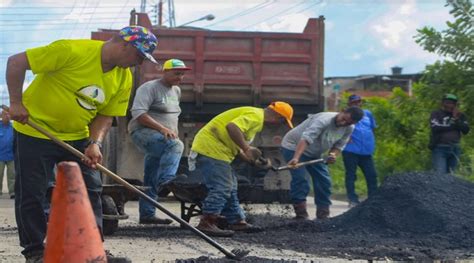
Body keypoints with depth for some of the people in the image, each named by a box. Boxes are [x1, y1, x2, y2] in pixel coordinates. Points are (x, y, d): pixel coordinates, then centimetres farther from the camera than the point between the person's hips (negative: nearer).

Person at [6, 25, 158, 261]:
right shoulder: (73, 51, -26)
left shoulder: (124, 78, -5)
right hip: (35, 132, -6)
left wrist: (95, 144, -14)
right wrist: (16, 103, -23)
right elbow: (16, 62, -22)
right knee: (30, 195, -1)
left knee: (90, 191, 2)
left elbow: (106, 115, 4)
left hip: (77, 138, 6)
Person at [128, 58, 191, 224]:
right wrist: (162, 128, -24)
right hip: (143, 132, -9)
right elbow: (138, 113, -18)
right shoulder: (150, 88, -8)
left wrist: (174, 133, 21)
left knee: (151, 181, 8)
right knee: (175, 146, -35)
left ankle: (146, 214, 10)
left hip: (165, 137, 9)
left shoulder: (176, 91, 20)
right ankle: (166, 182, -48)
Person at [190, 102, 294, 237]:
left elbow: (235, 144, 21)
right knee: (221, 187, -13)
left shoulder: (256, 117, 20)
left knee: (230, 187, 15)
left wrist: (254, 160, 15)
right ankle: (206, 223, -14)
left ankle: (237, 222, 22)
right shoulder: (256, 115, -14)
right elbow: (232, 127, -31)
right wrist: (247, 148, -27)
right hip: (210, 148, -11)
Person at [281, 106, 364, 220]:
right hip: (294, 147, -8)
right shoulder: (324, 120, -34)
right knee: (300, 181, -18)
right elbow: (306, 138, -44)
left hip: (313, 153, 8)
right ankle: (301, 216, -15)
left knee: (324, 181, 3)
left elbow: (338, 145, -3)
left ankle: (323, 215, 11)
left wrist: (333, 154, -29)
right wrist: (296, 158, -57)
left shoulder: (349, 129, -9)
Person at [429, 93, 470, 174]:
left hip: (455, 149, 4)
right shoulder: (436, 114, 2)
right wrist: (453, 125, -3)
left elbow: (466, 130, 2)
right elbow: (436, 128, -14)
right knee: (440, 175, -15)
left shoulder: (460, 116, 13)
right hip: (439, 149, -4)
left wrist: (456, 119, -7)